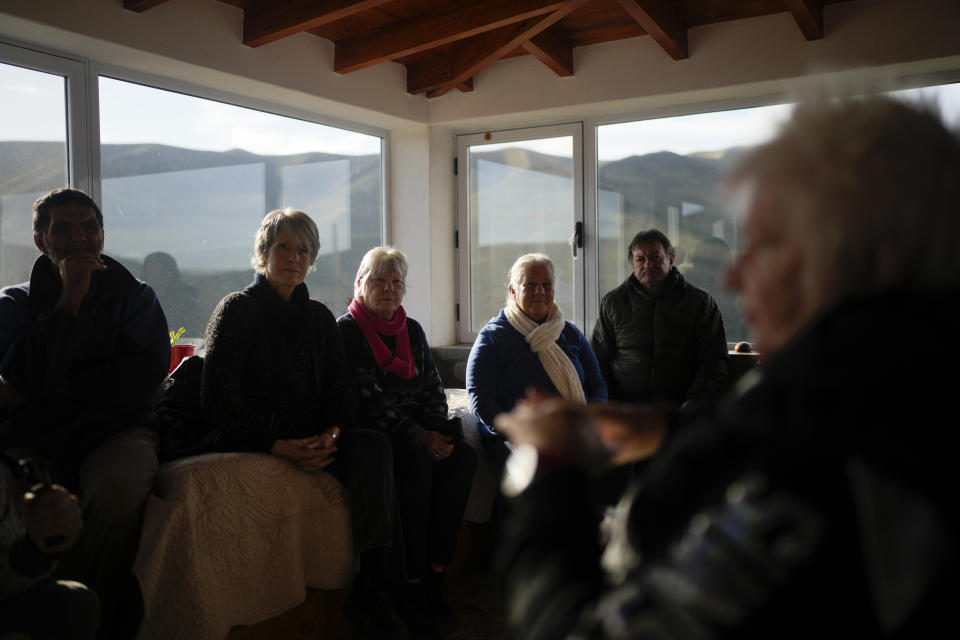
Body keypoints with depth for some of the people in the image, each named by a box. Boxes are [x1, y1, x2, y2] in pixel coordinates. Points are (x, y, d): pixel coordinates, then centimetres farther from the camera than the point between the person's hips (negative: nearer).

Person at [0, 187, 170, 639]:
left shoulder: (134, 297, 16)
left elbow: (142, 378, -1)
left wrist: (54, 387, -2)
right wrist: (70, 298, -4)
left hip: (113, 431, -1)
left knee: (119, 486, -37)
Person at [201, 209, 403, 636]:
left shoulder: (318, 316, 18)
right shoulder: (237, 309, 2)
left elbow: (341, 389, 10)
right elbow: (220, 398, -8)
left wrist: (331, 434, -13)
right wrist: (279, 446, -21)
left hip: (313, 439, 6)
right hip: (252, 442, -5)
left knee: (374, 445, -26)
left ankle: (372, 590, -29)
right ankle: (366, 598, -25)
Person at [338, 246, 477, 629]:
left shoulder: (412, 330, 17)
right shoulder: (347, 331, -3)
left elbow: (433, 389, 13)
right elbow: (369, 400, -14)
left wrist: (438, 431, -8)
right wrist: (418, 438, -23)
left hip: (417, 430, 6)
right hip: (371, 434, -6)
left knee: (462, 455, -20)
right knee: (417, 464, -32)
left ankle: (434, 573, -18)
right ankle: (411, 583, -23)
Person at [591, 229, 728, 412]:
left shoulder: (699, 301, 10)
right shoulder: (612, 302, 15)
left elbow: (714, 360, 6)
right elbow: (597, 358, 15)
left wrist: (696, 401, -11)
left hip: (679, 408, -1)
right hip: (623, 408, 1)